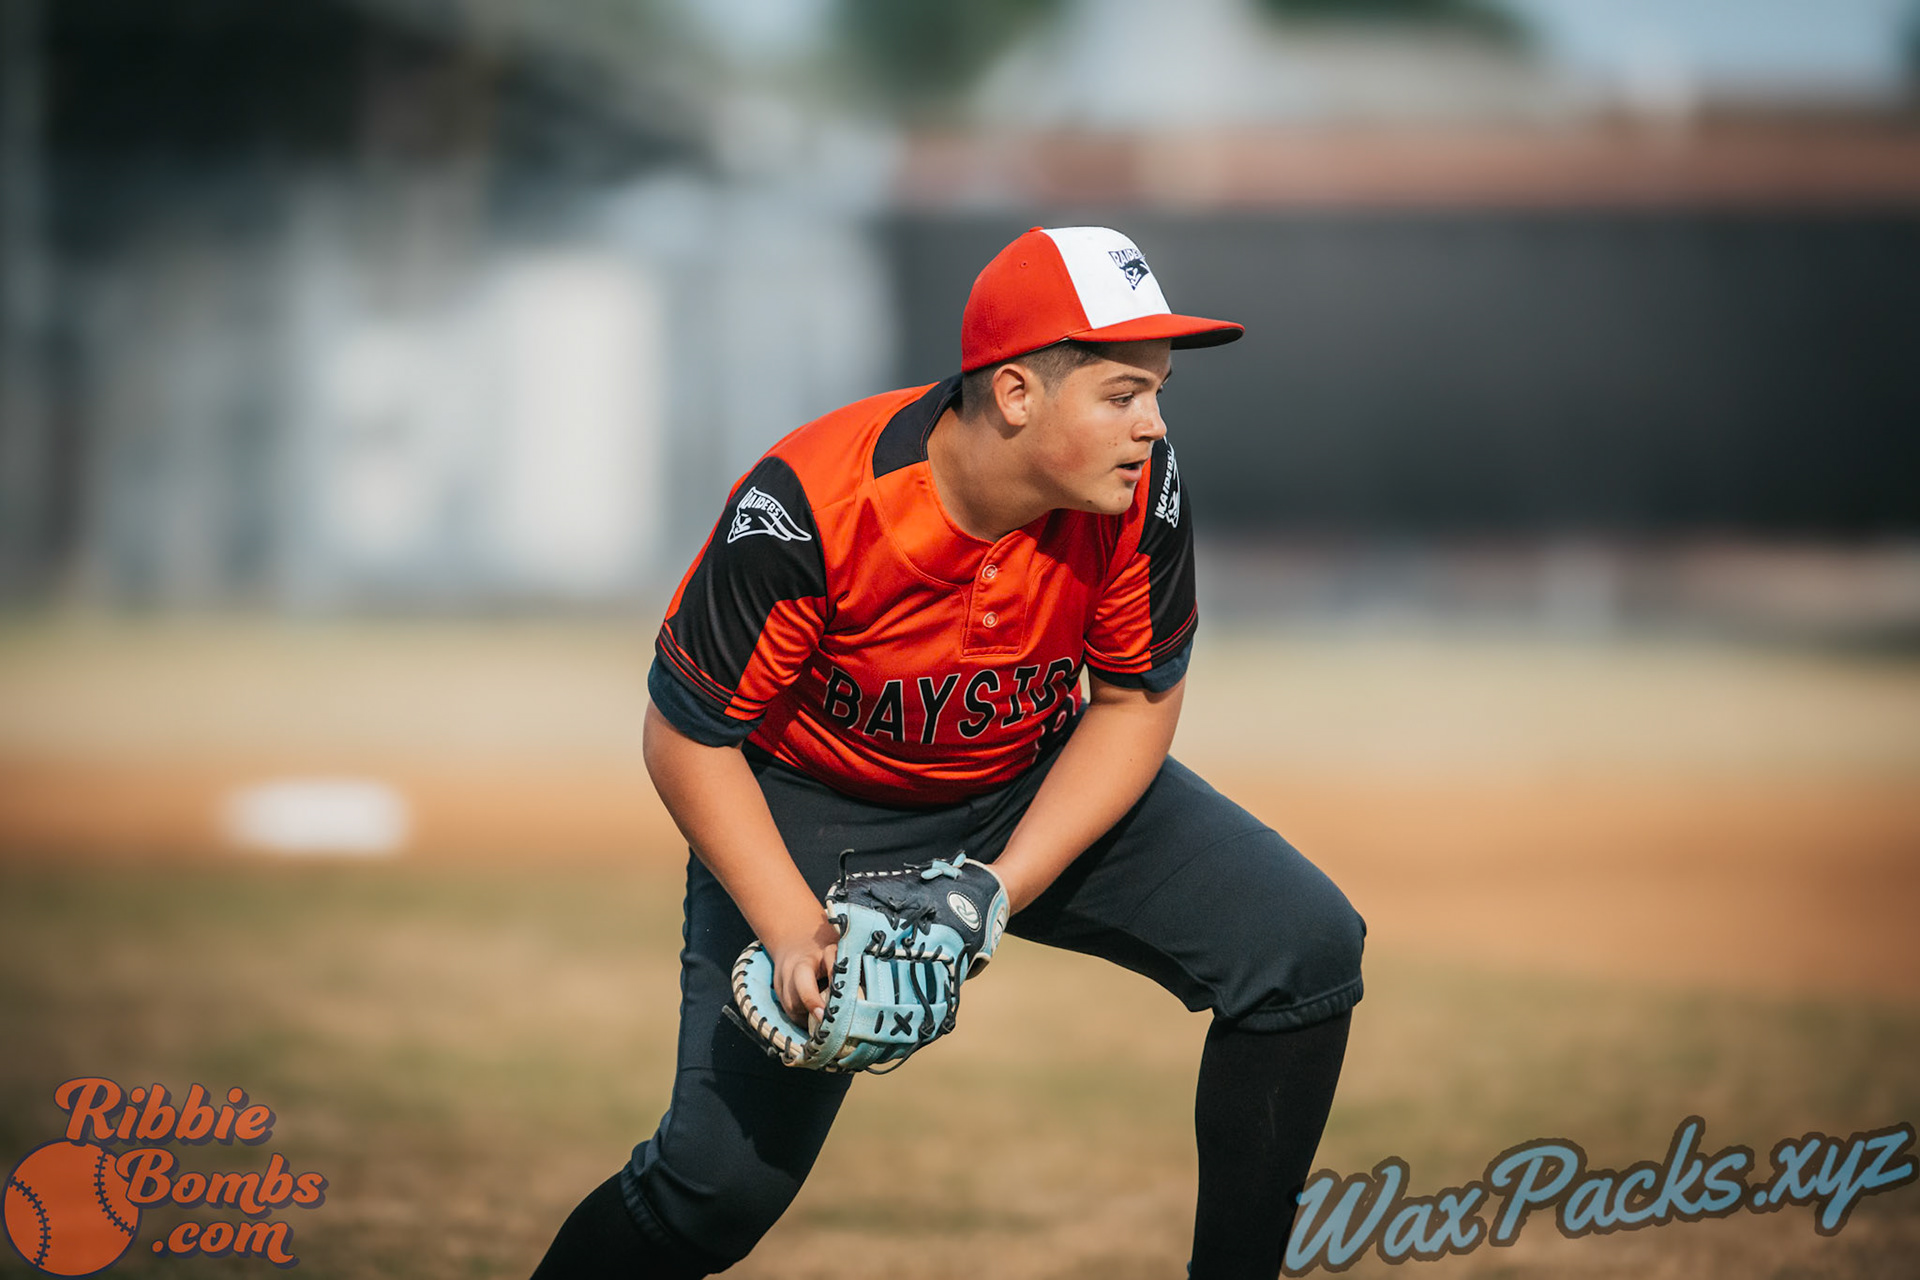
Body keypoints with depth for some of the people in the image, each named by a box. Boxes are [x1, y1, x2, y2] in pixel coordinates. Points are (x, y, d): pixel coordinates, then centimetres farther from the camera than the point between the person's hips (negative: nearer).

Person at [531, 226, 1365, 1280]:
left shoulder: (1140, 490, -21)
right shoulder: (806, 509, -32)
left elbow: (1136, 703, -7)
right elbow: (686, 737, -20)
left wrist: (999, 891, -20)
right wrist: (796, 929, -30)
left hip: (1041, 792, 4)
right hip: (813, 811, -4)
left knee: (1306, 945, -13)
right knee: (726, 1172, -16)